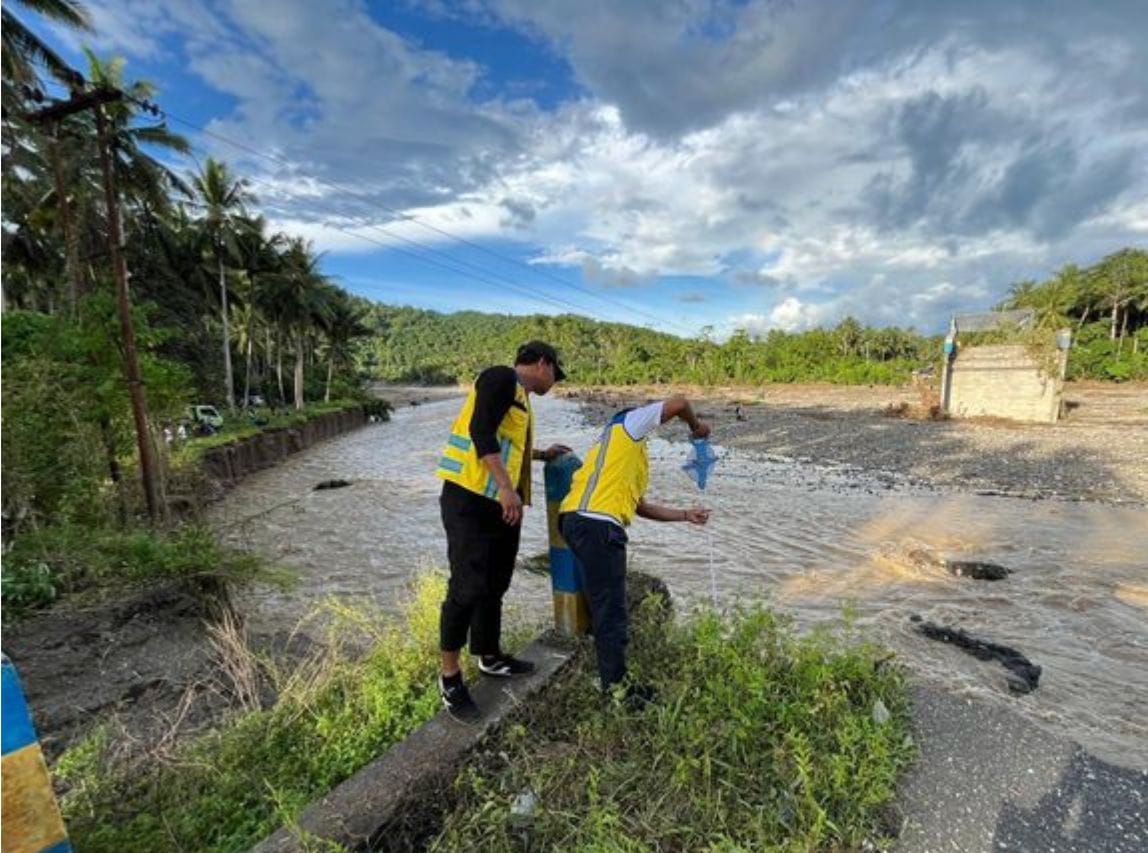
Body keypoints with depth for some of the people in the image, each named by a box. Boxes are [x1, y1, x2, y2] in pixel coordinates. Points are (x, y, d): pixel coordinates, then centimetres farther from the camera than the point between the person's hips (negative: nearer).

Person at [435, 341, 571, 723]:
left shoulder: (520, 397, 21)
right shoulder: (501, 378, -8)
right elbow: (481, 432, -22)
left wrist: (542, 454, 35)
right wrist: (506, 487, -25)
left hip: (502, 505, 10)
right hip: (470, 501, -10)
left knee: (494, 586, 17)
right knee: (468, 588, -5)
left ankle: (490, 658, 34)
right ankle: (450, 677, 11)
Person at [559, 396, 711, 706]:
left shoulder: (624, 457, 33)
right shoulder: (627, 425, 10)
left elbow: (640, 506, 30)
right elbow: (679, 403, 6)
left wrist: (686, 515, 33)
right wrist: (696, 426, 26)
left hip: (579, 520, 10)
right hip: (595, 524, -10)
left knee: (603, 598, 27)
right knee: (610, 607, -2)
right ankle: (616, 687, 9)